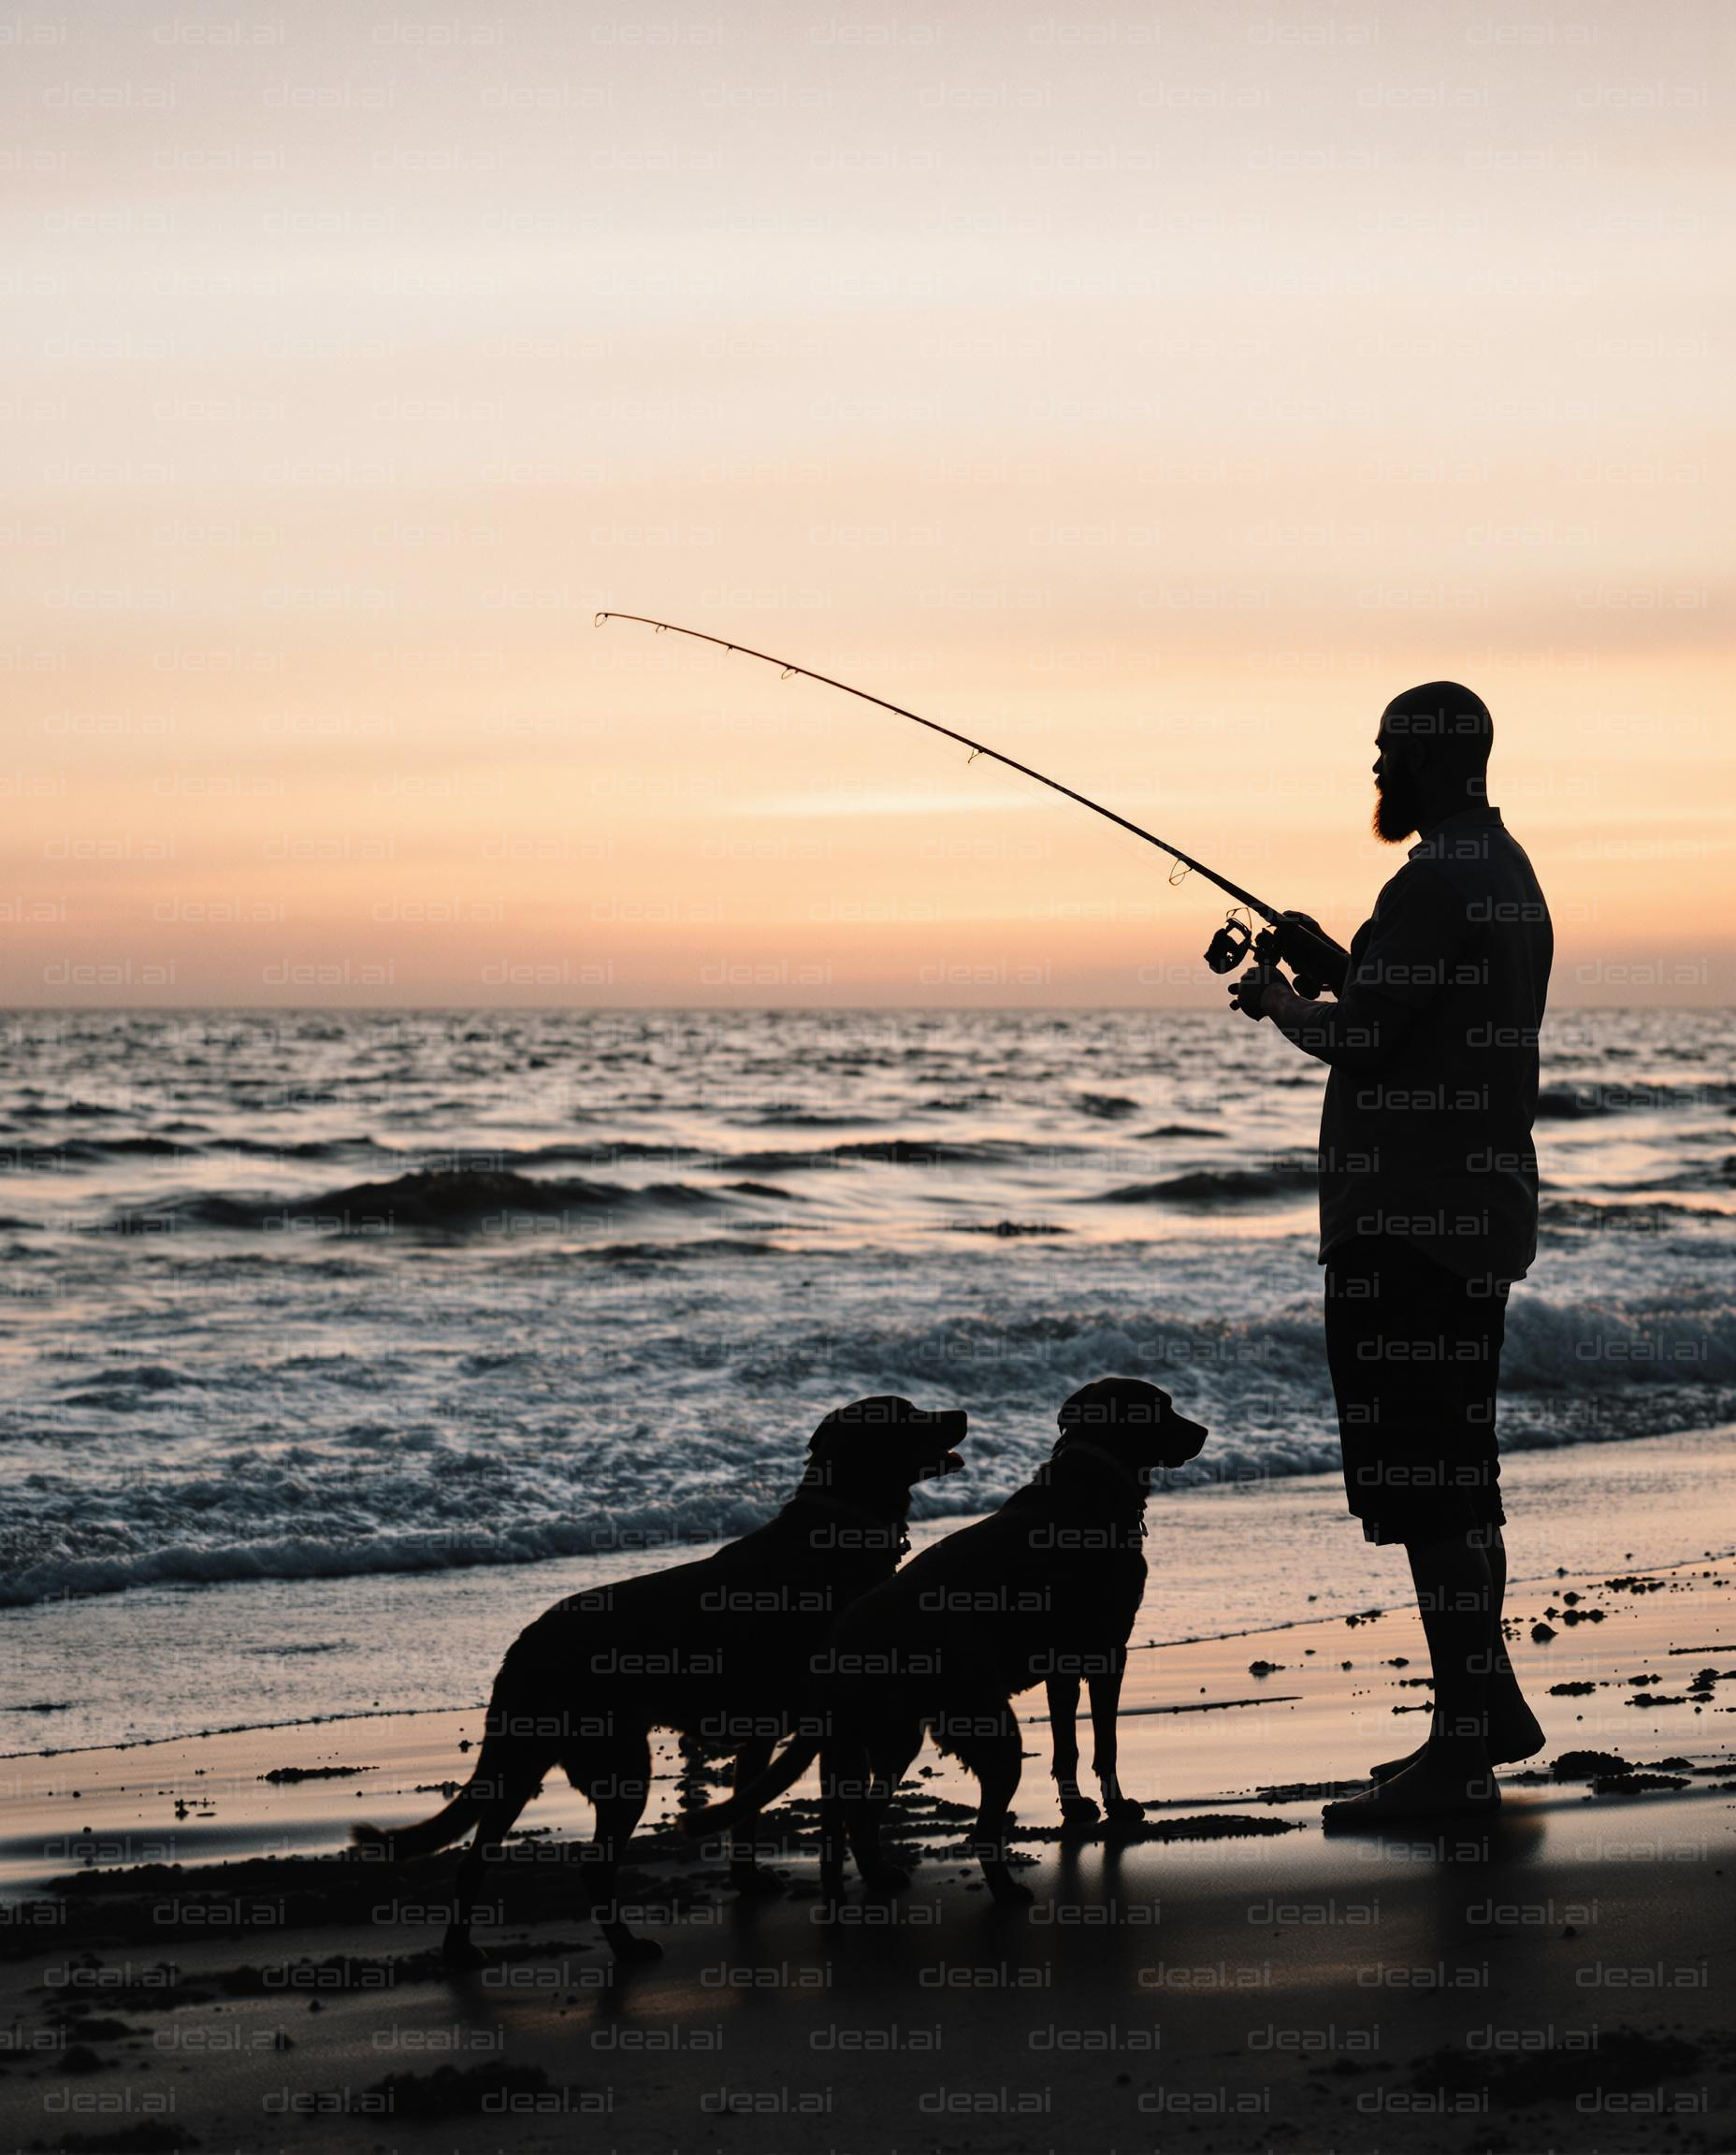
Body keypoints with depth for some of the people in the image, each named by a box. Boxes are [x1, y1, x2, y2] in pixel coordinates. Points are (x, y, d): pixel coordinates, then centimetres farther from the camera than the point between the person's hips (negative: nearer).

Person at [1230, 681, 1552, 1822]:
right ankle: (1490, 1708, 27)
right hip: (1478, 1214, 11)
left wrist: (1282, 1003, 1)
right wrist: (1337, 973, 23)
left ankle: (1462, 1753, -10)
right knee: (1449, 1476, 18)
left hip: (1415, 1224, -11)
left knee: (1428, 1482, -10)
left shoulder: (1437, 883, -15)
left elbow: (1358, 1038, -17)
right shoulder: (1510, 875, 18)